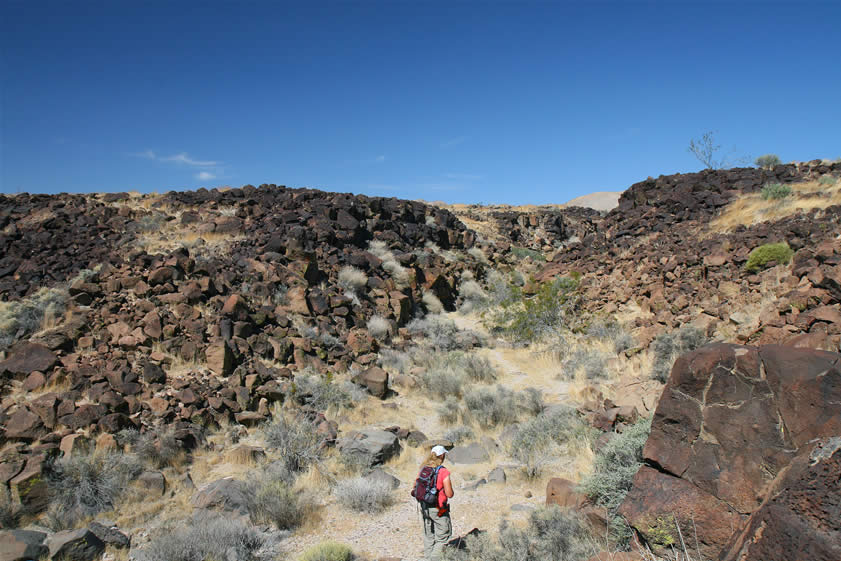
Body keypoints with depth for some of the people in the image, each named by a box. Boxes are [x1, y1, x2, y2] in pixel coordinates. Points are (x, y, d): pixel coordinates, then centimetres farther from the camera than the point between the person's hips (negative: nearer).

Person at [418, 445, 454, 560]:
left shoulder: (423, 469, 1)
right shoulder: (443, 472, -17)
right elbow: (450, 494, -16)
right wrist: (448, 487, 4)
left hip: (424, 507, 6)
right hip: (438, 510, -6)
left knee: (428, 536, 17)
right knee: (443, 537, 6)